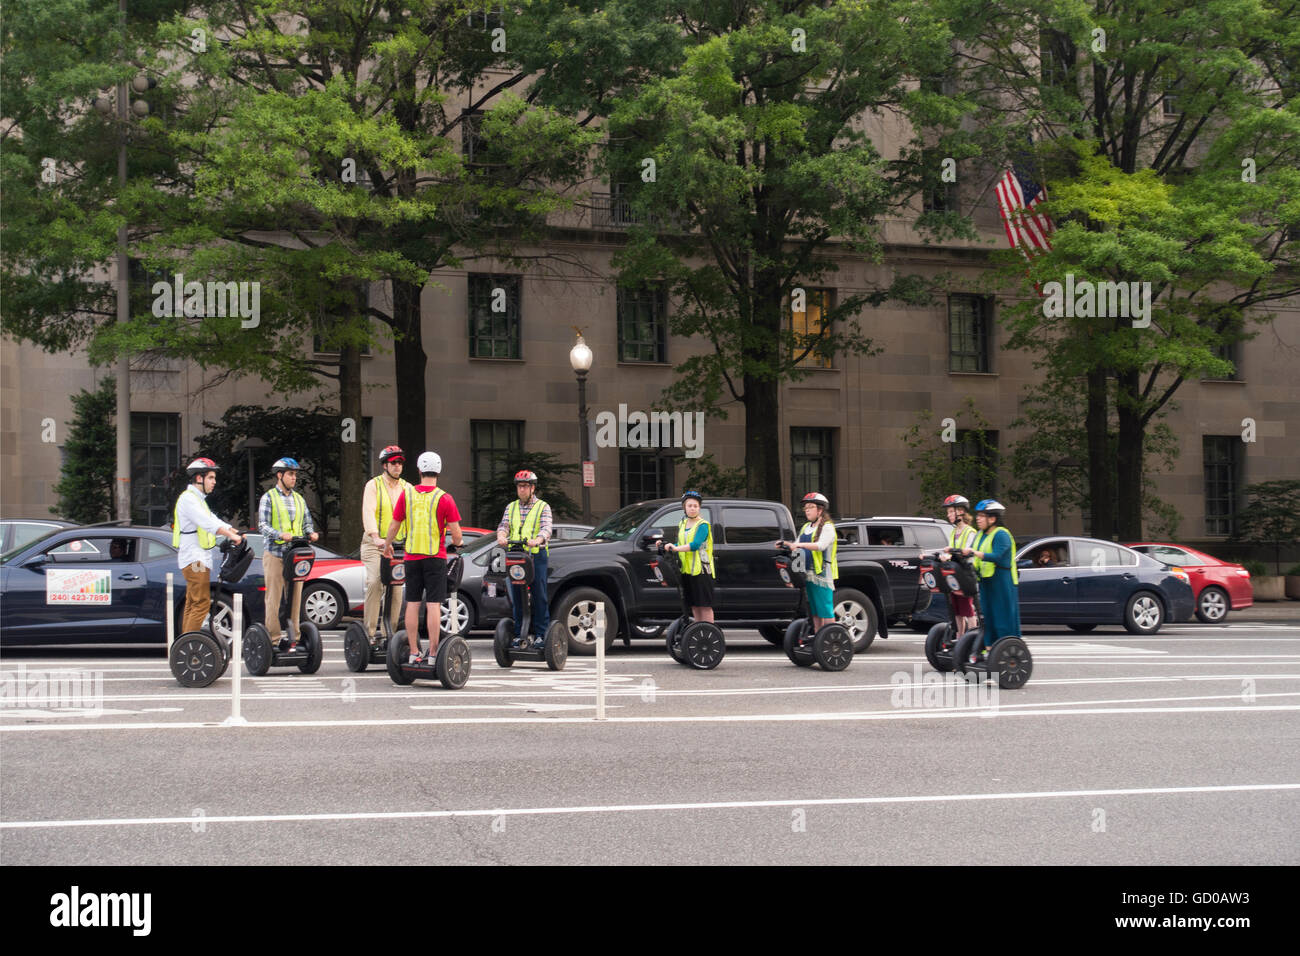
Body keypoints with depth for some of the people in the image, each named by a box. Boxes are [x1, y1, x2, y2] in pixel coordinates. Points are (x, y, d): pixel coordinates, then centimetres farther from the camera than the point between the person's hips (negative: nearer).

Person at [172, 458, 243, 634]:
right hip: (194, 558, -11)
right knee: (202, 603, -15)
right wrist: (231, 535, -29)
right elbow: (207, 523, -23)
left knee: (192, 603, 11)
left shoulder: (198, 499, 22)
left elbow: (214, 521, 16)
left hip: (199, 558, 11)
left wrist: (236, 532, 2)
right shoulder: (188, 498, -12)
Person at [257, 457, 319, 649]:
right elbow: (263, 526, -6)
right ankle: (273, 638, -4)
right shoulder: (269, 498, 3)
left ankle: (293, 636, 9)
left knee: (295, 597, 4)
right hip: (275, 554, -5)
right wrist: (281, 535, -23)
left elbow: (307, 523, 20)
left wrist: (310, 533, -4)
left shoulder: (299, 499, 19)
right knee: (274, 597, -5)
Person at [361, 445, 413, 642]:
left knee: (397, 586, -1)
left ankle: (392, 631, 8)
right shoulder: (373, 485, 0)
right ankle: (370, 631, -13)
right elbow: (368, 512, -14)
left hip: (399, 544, 3)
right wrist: (375, 537, -29)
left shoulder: (407, 488, 11)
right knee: (374, 582, -17)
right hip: (375, 544, -3)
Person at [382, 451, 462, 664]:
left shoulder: (406, 495, 1)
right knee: (433, 605, -2)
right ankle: (433, 654, -3)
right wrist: (457, 544, 15)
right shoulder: (444, 499, -8)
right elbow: (455, 531, -7)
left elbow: (394, 525, 6)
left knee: (413, 604, 8)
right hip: (435, 557, -3)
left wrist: (387, 544, 25)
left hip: (412, 556, 3)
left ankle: (414, 653, 11)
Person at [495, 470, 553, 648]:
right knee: (516, 596, 4)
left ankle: (540, 633, -1)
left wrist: (537, 540, -31)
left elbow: (546, 528, -10)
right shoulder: (511, 507, 18)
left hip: (537, 555, -3)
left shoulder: (543, 507, 6)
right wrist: (501, 537, -20)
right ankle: (519, 633, 10)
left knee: (539, 596, -5)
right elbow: (503, 525, 5)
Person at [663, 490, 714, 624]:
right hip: (686, 570, 7)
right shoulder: (682, 524, 17)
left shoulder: (703, 525, -7)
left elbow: (695, 544, -21)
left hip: (701, 570, -7)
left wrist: (676, 548, -27)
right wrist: (666, 546, 6)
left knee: (705, 605, -7)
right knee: (694, 605, 10)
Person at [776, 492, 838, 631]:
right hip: (808, 574, 8)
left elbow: (821, 545, -20)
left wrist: (801, 544, -30)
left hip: (822, 573, -8)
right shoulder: (806, 527, 21)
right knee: (814, 610, 10)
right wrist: (786, 544, 4)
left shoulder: (827, 527, -5)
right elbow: (797, 545, 24)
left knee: (826, 610, -9)